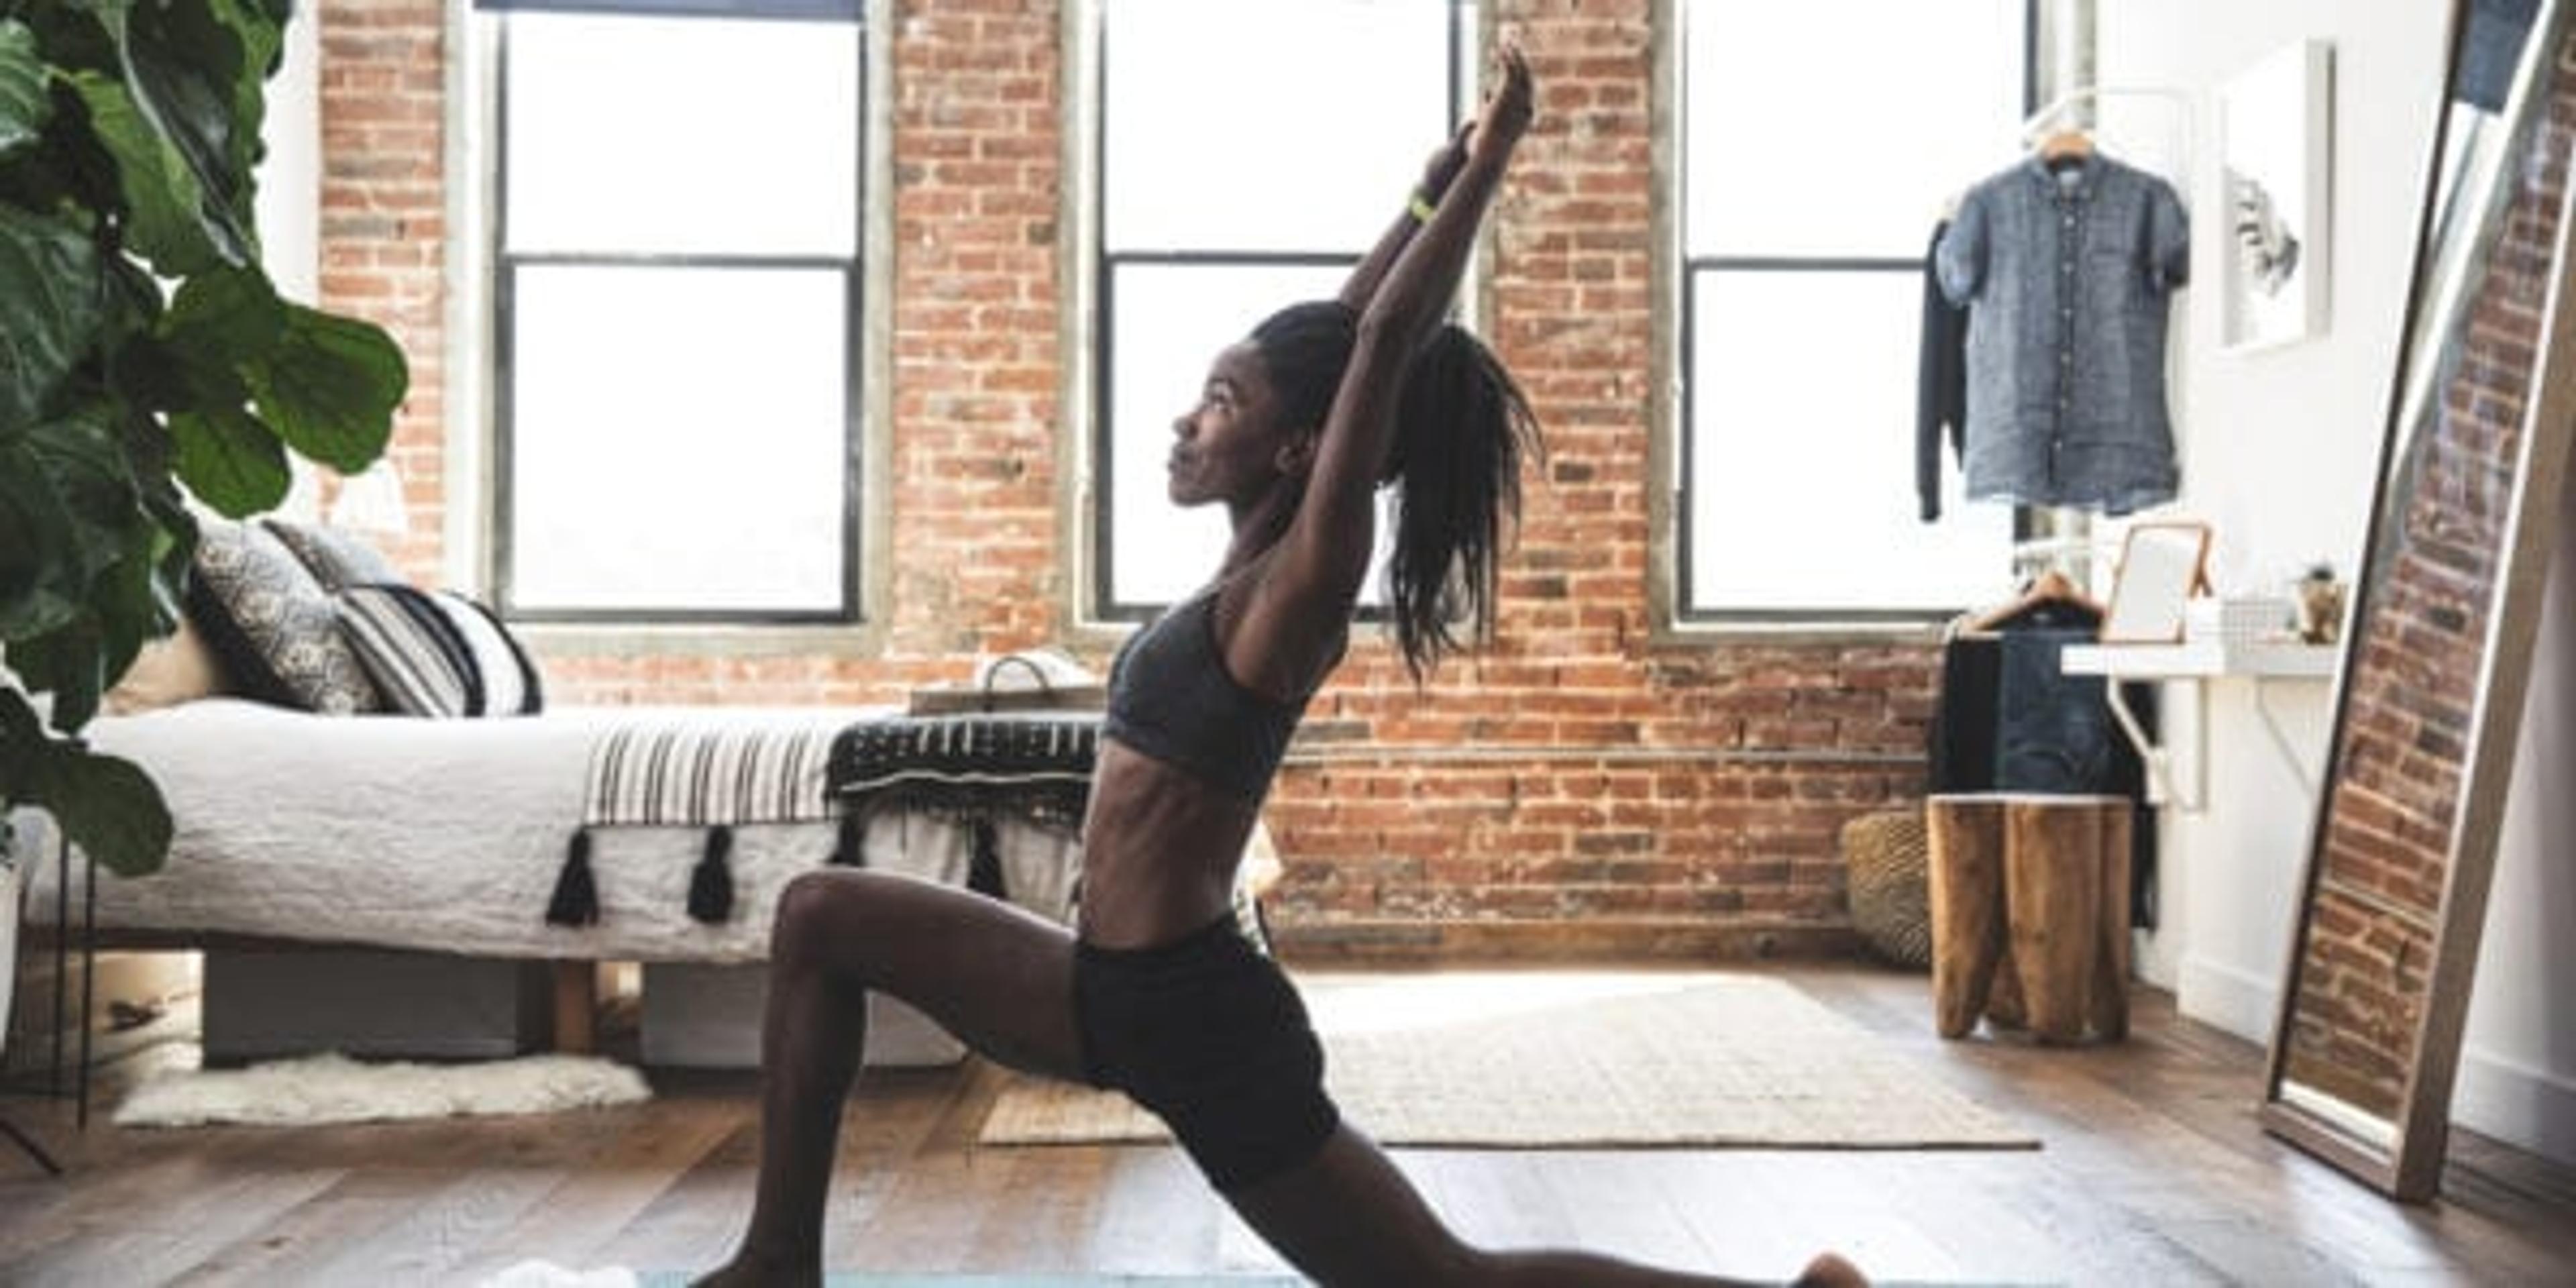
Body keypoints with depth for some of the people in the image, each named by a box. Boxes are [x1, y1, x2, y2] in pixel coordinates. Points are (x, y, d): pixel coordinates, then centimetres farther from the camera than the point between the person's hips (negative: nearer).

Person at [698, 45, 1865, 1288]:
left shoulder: (1302, 582, -16)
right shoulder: (1257, 563, 6)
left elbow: (1383, 342, -22)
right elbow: (1342, 337, 12)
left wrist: (1487, 161, -15)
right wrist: (1443, 177, 17)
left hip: (1194, 1016, -8)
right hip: (1113, 988, 8)